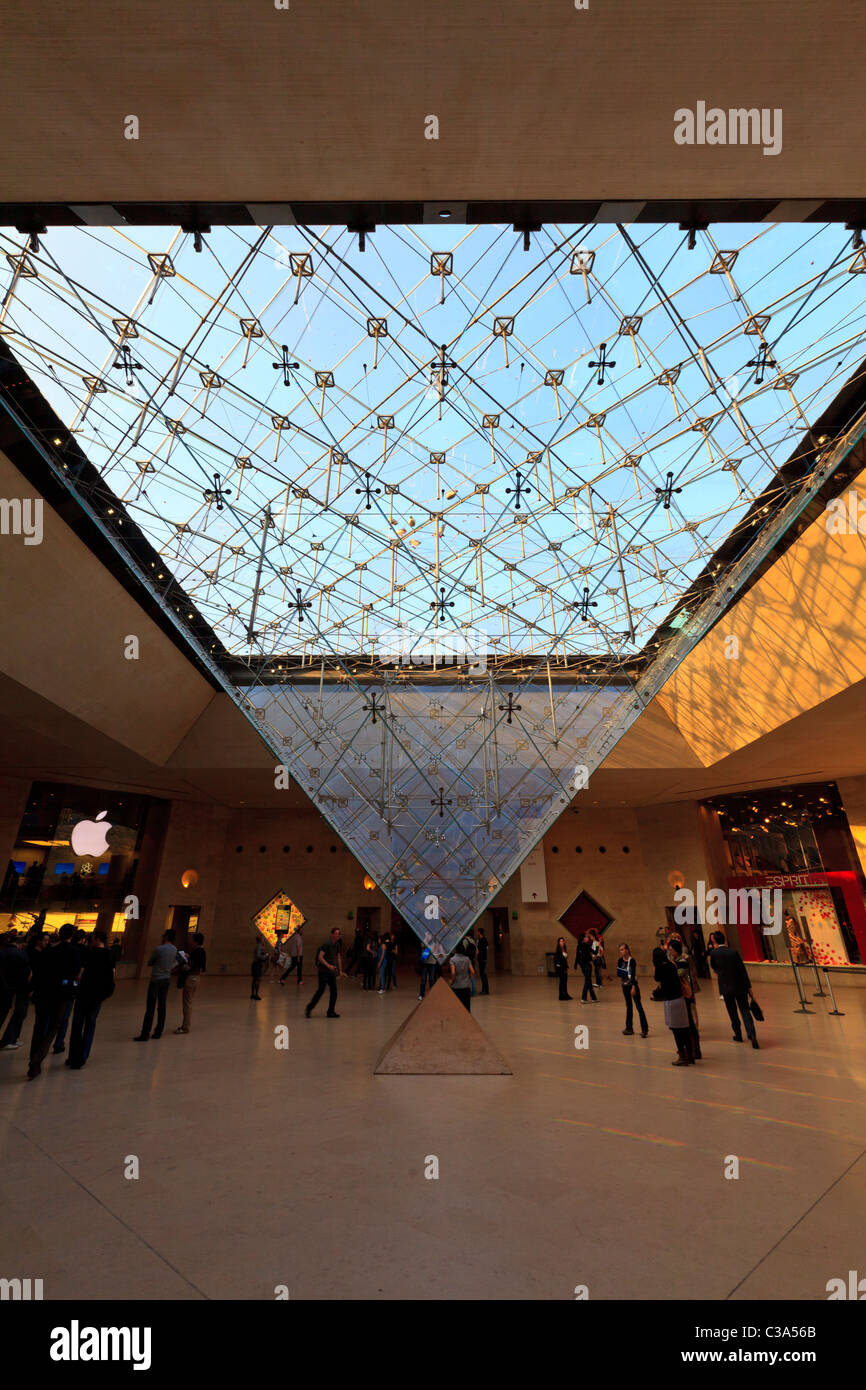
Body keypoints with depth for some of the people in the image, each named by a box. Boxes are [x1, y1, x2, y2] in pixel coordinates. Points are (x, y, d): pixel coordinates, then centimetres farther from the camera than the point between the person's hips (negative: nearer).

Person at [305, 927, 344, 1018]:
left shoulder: (337, 945, 10)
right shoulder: (326, 944, -14)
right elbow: (320, 957, -21)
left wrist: (340, 971, 19)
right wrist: (328, 965, -30)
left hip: (332, 971, 7)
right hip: (323, 971, -7)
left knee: (334, 991, 3)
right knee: (321, 990, -7)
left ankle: (331, 1011, 13)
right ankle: (309, 1008, 11)